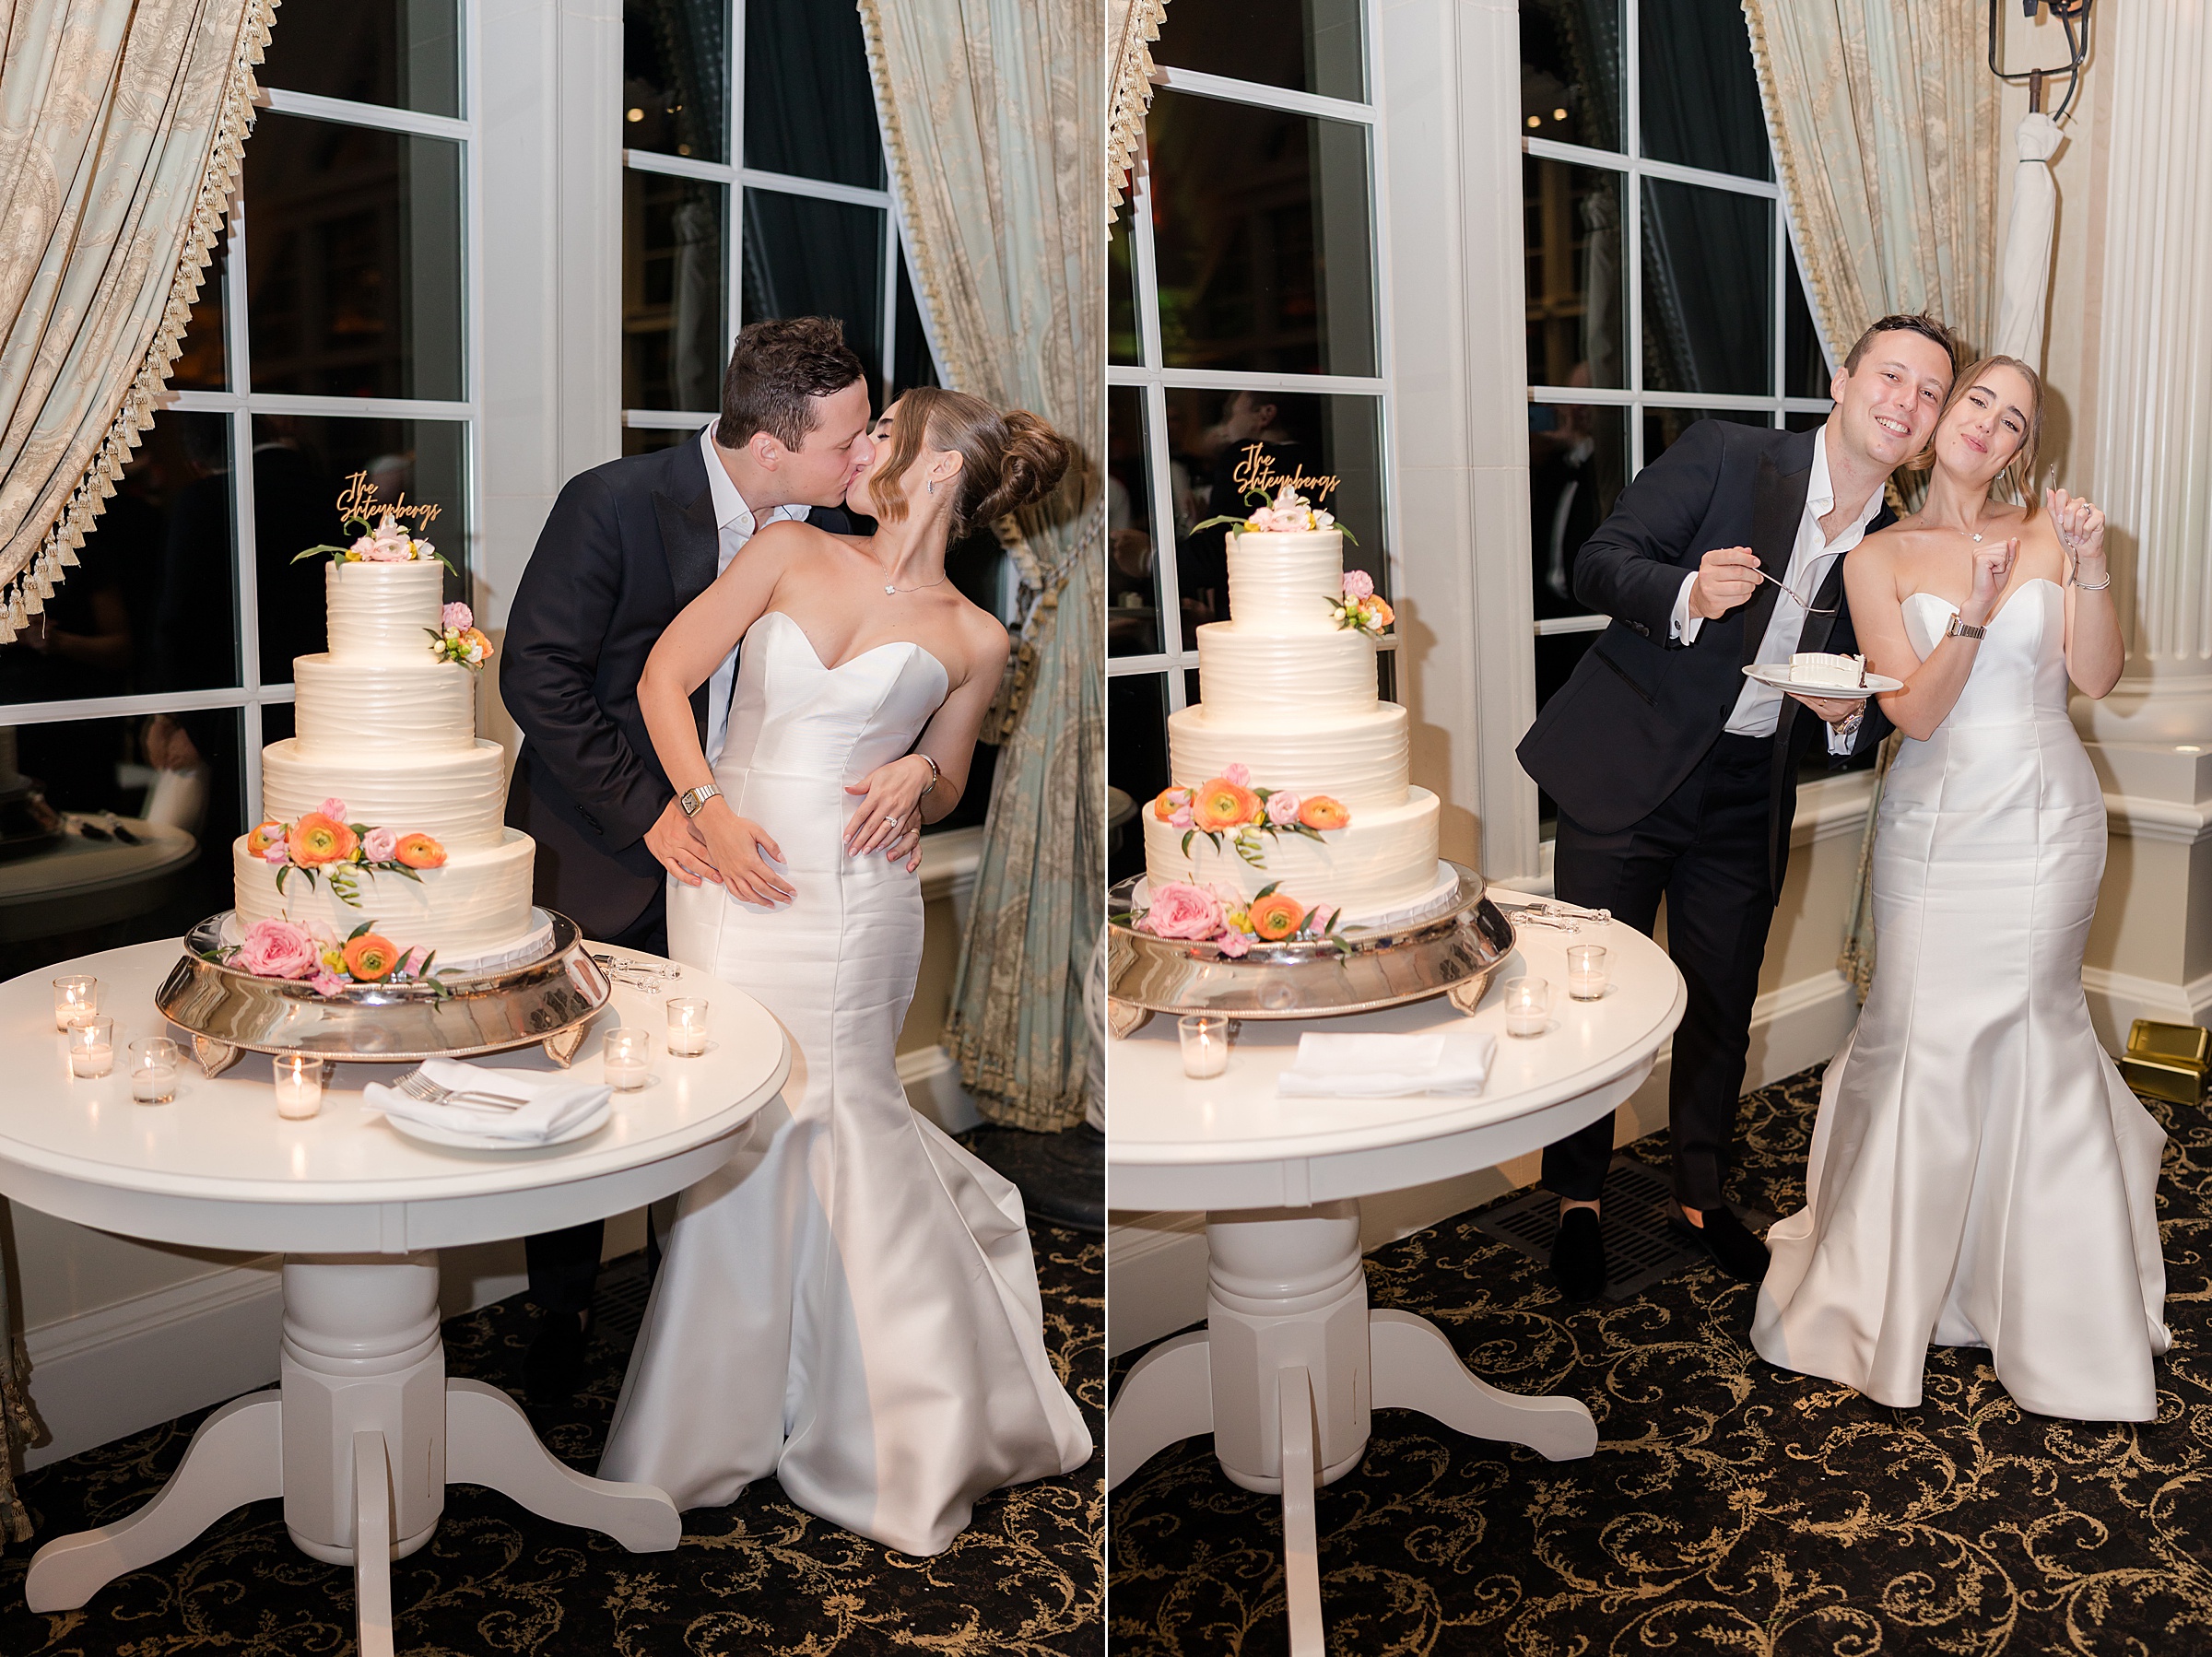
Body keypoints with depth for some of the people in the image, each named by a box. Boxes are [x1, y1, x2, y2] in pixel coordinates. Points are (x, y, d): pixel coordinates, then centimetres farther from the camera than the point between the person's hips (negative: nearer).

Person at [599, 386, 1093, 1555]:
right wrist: (709, 809, -8)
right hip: (731, 882, 2)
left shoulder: (972, 639, 7)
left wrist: (920, 775, -6)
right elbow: (664, 679, 4)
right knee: (726, 1139, 3)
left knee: (822, 1130, 4)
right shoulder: (790, 554, 8)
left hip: (849, 898, -1)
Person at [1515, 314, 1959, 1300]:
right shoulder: (1725, 456, -6)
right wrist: (1689, 594, -30)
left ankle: (1701, 1198, 34)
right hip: (1625, 773, -4)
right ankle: (1578, 1203, 21)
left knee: (1723, 1007, 13)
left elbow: (1870, 724, 12)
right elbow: (1599, 563, -11)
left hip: (1745, 804, 4)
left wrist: (1850, 716, -12)